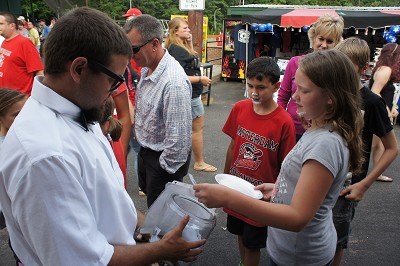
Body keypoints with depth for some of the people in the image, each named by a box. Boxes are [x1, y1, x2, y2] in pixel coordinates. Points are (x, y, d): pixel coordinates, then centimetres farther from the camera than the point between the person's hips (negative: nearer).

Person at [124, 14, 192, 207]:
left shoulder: (174, 83, -31)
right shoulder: (147, 69, -1)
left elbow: (178, 138, -28)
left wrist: (164, 170, -18)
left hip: (163, 158, -9)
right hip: (145, 151, 9)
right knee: (151, 201, 26)